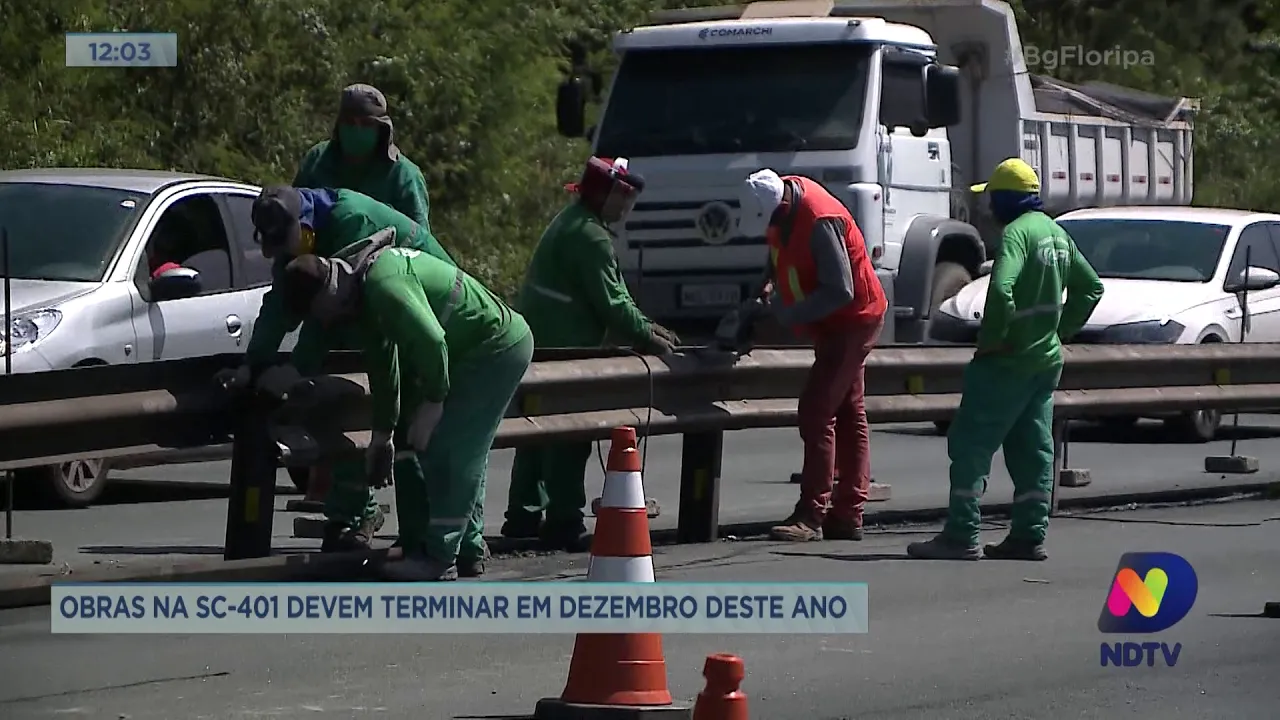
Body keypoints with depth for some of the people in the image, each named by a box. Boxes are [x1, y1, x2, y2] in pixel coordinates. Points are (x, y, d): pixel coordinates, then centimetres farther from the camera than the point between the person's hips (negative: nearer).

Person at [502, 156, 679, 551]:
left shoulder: (570, 223, 17)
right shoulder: (589, 236, -17)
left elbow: (613, 294, 19)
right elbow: (611, 302, -18)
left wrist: (645, 325, 13)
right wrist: (647, 336, -7)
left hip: (538, 342, 11)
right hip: (562, 347, -11)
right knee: (569, 437, -8)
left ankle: (523, 516, 22)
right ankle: (564, 524, -8)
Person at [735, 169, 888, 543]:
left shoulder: (822, 223, -30)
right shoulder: (781, 203, -2)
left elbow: (840, 292, -29)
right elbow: (783, 260, 17)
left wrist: (788, 315, -26)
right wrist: (774, 289, -1)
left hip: (852, 321, -10)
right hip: (833, 325, 10)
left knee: (816, 412, -14)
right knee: (848, 415, 11)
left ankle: (810, 516, -14)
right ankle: (847, 515, 15)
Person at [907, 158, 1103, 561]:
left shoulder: (1017, 233, -16)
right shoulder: (1056, 233, 12)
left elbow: (1001, 289, -31)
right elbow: (1090, 287, 21)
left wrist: (991, 339, -20)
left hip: (1008, 361, -9)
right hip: (1047, 360, 9)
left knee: (970, 444, -5)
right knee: (1032, 449, 11)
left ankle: (962, 536, -8)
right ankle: (1029, 536, 11)